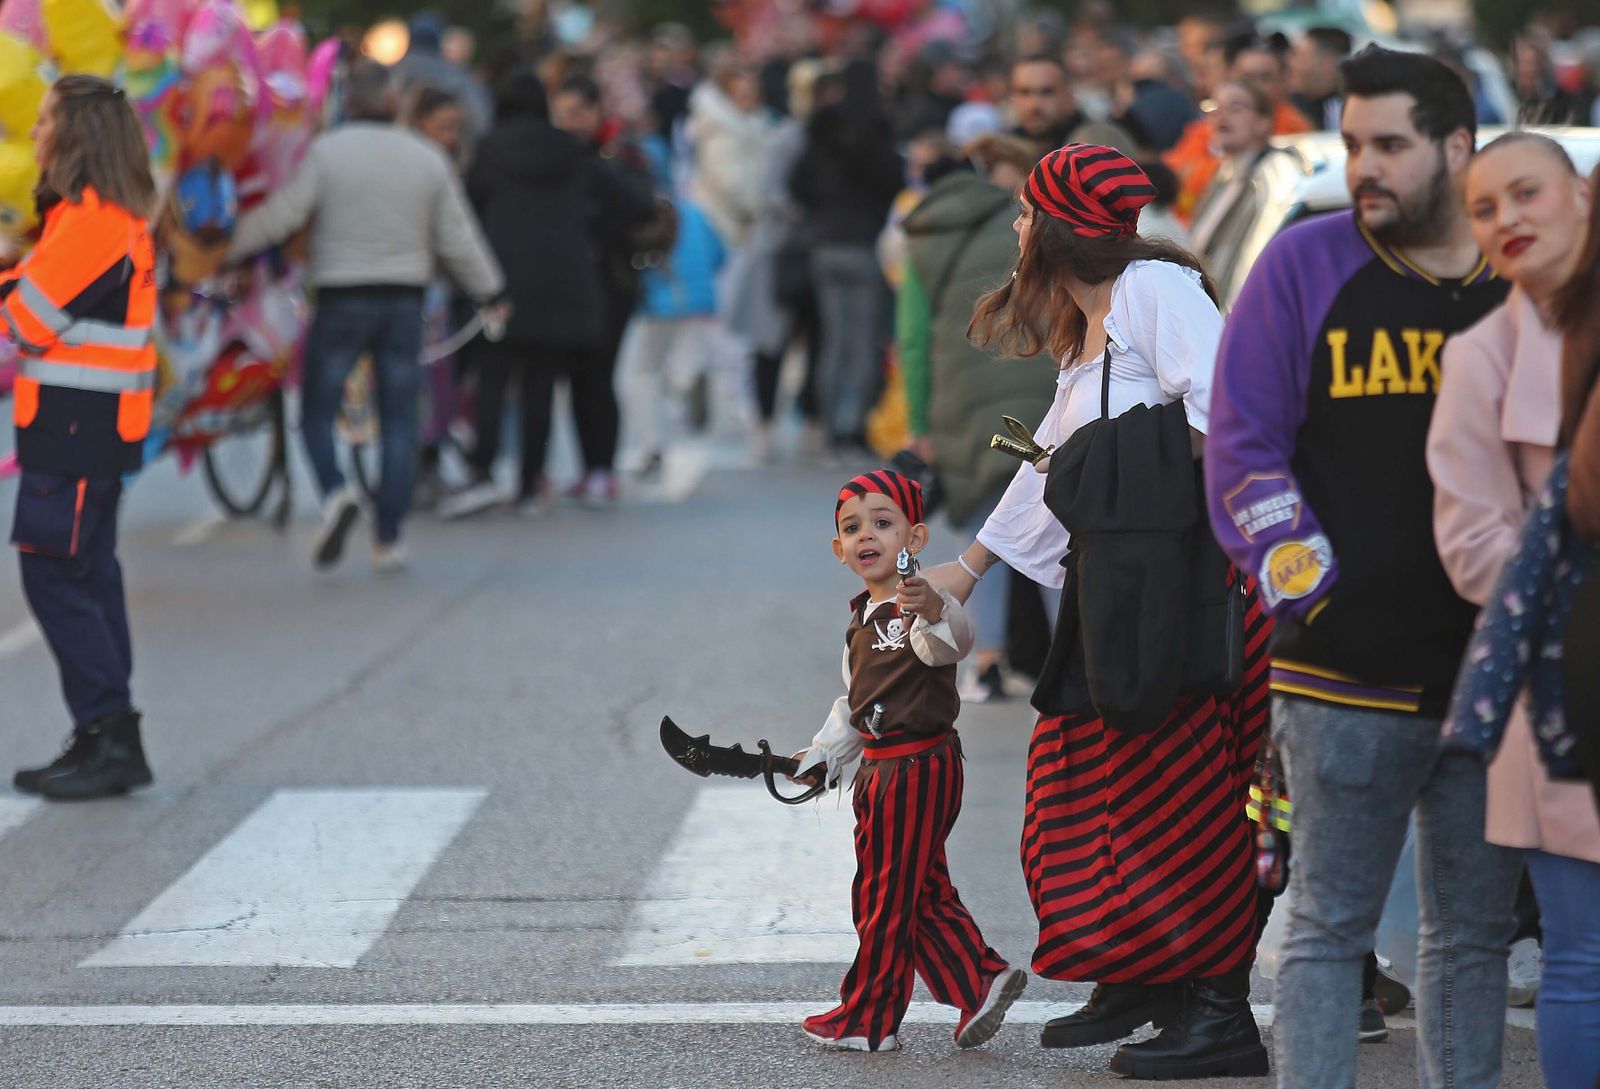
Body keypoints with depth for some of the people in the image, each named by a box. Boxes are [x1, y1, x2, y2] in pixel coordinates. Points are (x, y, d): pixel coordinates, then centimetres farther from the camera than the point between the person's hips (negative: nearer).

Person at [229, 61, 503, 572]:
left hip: (341, 301, -2)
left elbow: (281, 215, -8)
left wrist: (224, 247, 3)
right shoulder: (428, 159, 5)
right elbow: (457, 239, 8)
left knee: (317, 410, 7)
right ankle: (388, 540, 4)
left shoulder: (326, 151, -5)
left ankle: (336, 492, -21)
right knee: (399, 420, 7)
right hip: (405, 300, 3)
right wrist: (489, 292, 21)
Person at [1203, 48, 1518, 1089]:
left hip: (1497, 675, 3)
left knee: (1476, 931, 9)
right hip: (1348, 677, -2)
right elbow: (1244, 445, 0)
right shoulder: (1307, 264, 1)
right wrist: (1304, 584, -9)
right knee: (1329, 929, 0)